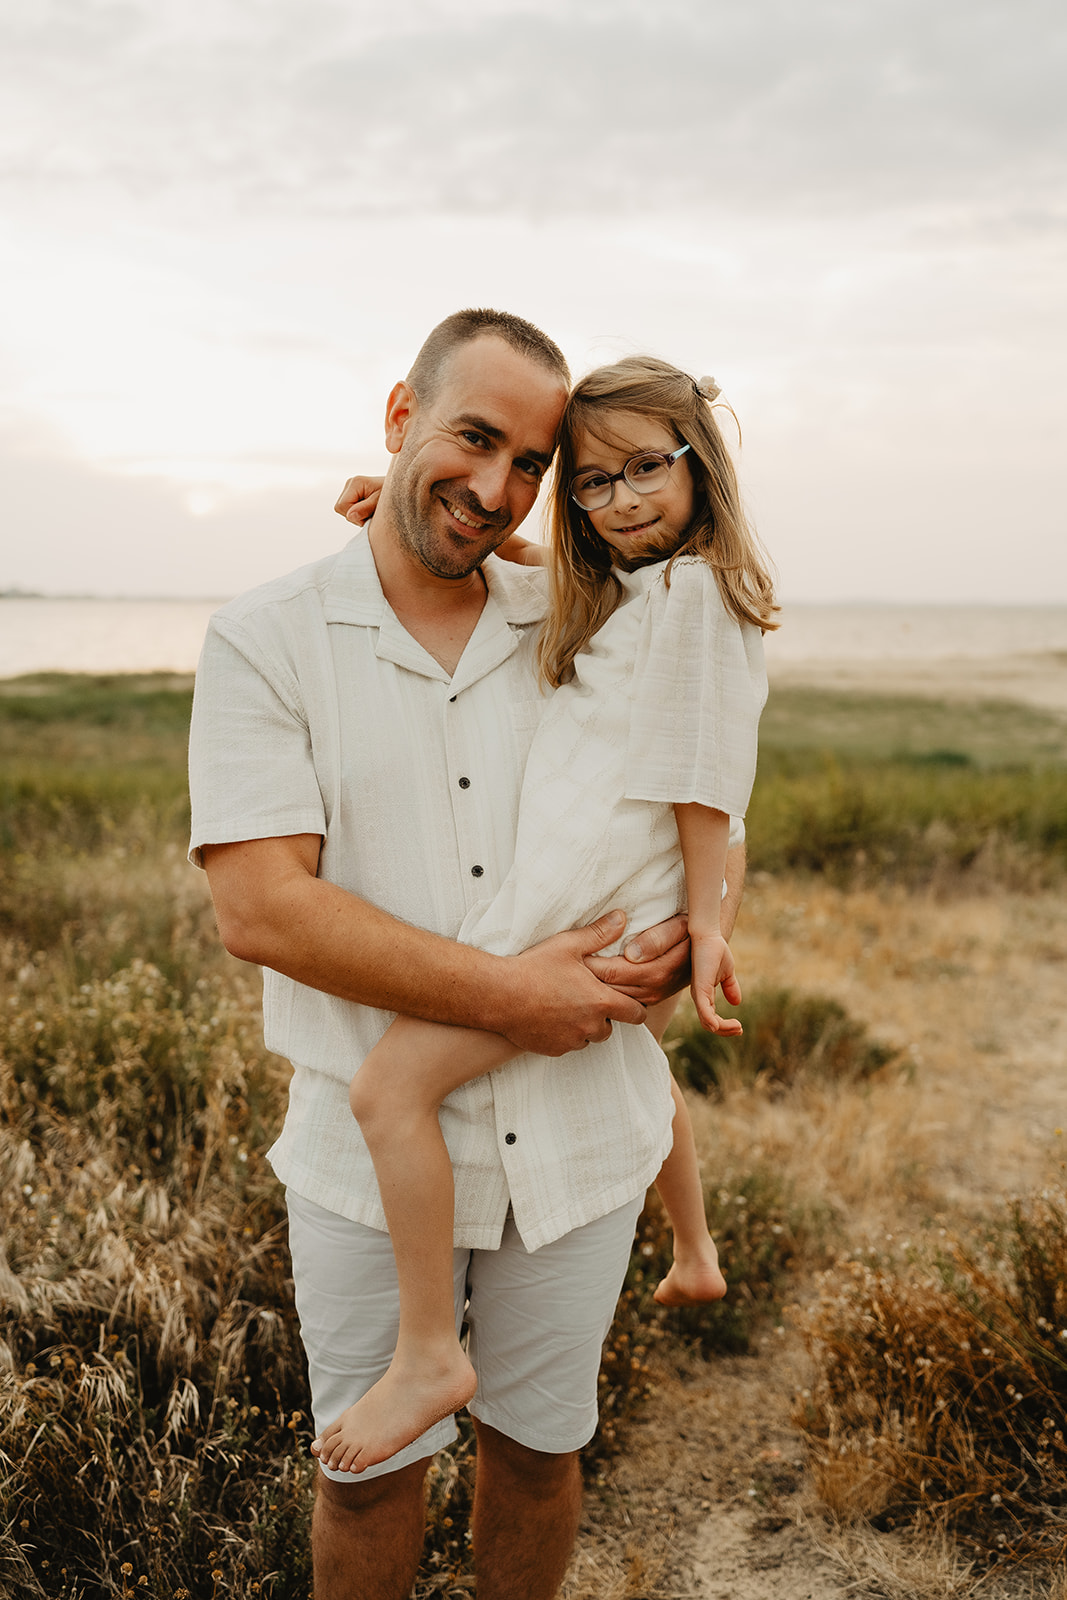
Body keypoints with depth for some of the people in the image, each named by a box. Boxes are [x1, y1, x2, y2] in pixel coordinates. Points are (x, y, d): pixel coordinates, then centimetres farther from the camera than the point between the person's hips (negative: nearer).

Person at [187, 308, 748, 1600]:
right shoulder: (266, 640, -8)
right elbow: (259, 909, -17)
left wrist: (689, 936, -12)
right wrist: (506, 995, -21)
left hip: (574, 1139, 3)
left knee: (540, 1445, 20)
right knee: (372, 1470, 15)